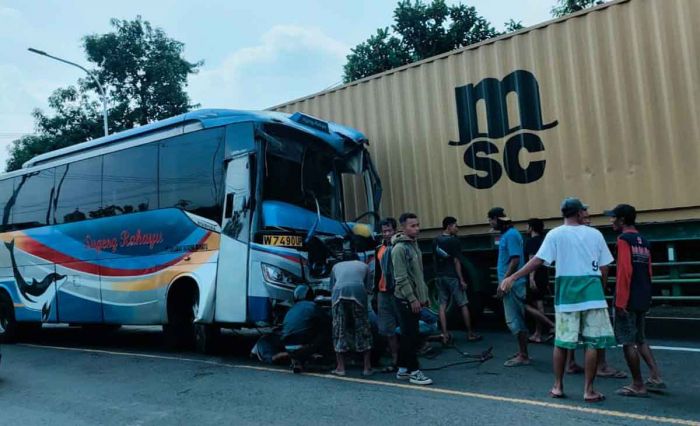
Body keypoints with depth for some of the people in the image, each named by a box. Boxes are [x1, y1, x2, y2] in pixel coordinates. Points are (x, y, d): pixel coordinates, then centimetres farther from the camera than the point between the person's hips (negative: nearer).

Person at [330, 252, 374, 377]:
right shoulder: (363, 265, 30)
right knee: (363, 329, 8)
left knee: (339, 330, 9)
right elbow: (368, 288, 23)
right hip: (358, 293, -1)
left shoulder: (336, 266, 33)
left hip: (339, 294, 1)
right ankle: (367, 367, 11)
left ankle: (340, 367, 11)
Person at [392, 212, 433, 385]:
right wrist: (412, 299, -20)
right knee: (410, 336, -3)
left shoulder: (414, 244, 13)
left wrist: (424, 295, 18)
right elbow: (401, 278, -20)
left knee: (409, 335, 14)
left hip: (415, 298, 9)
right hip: (406, 299, -9)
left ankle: (403, 369, 23)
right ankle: (414, 371, 5)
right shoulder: (400, 248, -16)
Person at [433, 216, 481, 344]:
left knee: (442, 305, 5)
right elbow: (456, 261, -15)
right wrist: (462, 280, -12)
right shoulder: (453, 240, -13)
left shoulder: (436, 240, 7)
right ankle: (470, 333, 13)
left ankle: (445, 335, 2)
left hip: (440, 277, 6)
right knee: (463, 305, 5)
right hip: (452, 277, -6)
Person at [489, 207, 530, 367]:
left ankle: (523, 355, 4)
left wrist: (504, 282, -21)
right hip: (510, 283, 10)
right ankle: (522, 352, 24)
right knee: (517, 319, 15)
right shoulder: (505, 234, 13)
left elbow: (515, 260, -22)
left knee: (514, 320, -4)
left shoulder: (511, 235, -16)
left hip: (512, 284, -10)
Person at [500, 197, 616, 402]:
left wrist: (512, 278, -8)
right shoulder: (595, 234, 4)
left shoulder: (555, 234, -1)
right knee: (592, 342, 4)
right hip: (592, 292, 0)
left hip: (566, 292, 0)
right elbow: (604, 267, 4)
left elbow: (537, 260, -10)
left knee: (561, 341, 10)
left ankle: (558, 386, 18)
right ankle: (589, 390, 8)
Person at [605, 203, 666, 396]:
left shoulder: (624, 239, -12)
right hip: (643, 299, 8)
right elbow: (648, 271, 15)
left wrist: (620, 301, -17)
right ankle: (656, 377, 18)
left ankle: (638, 385, 7)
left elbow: (624, 271, -19)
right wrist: (644, 294, 22)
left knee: (628, 342, 1)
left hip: (628, 300, -8)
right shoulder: (644, 241, 12)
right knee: (640, 339, 21)